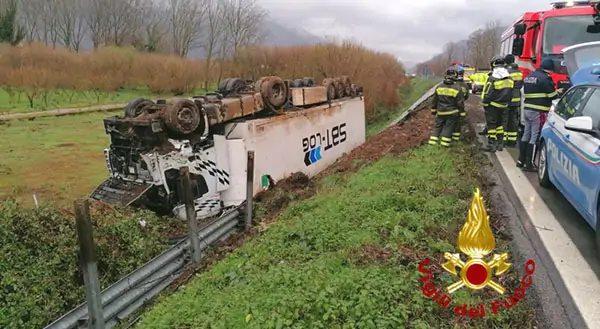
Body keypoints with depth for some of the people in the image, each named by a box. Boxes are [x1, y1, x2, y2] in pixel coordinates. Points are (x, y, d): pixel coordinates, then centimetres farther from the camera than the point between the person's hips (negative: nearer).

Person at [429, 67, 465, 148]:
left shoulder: (439, 87, -2)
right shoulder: (457, 88, -14)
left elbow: (434, 100, 6)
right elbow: (460, 103, -10)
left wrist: (433, 110, 18)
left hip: (440, 112, 3)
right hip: (452, 113, -3)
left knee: (437, 126, 13)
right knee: (448, 127, 6)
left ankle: (433, 141, 11)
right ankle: (445, 142, 6)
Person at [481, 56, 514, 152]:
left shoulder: (492, 78, -18)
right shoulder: (509, 78, 5)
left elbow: (488, 94, -17)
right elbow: (510, 94, 9)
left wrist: (485, 104, -5)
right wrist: (507, 103, 18)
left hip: (493, 105, -7)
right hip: (503, 105, 7)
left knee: (491, 124, 0)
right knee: (499, 123, 18)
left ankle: (492, 145, 1)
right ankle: (500, 143, 22)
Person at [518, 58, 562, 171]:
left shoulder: (529, 77, 14)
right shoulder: (545, 78, -12)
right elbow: (552, 95, -11)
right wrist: (557, 92, 12)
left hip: (528, 109, 9)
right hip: (539, 112, -8)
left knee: (526, 135, 15)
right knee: (535, 138, -4)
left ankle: (521, 160, 21)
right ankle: (529, 164, -1)